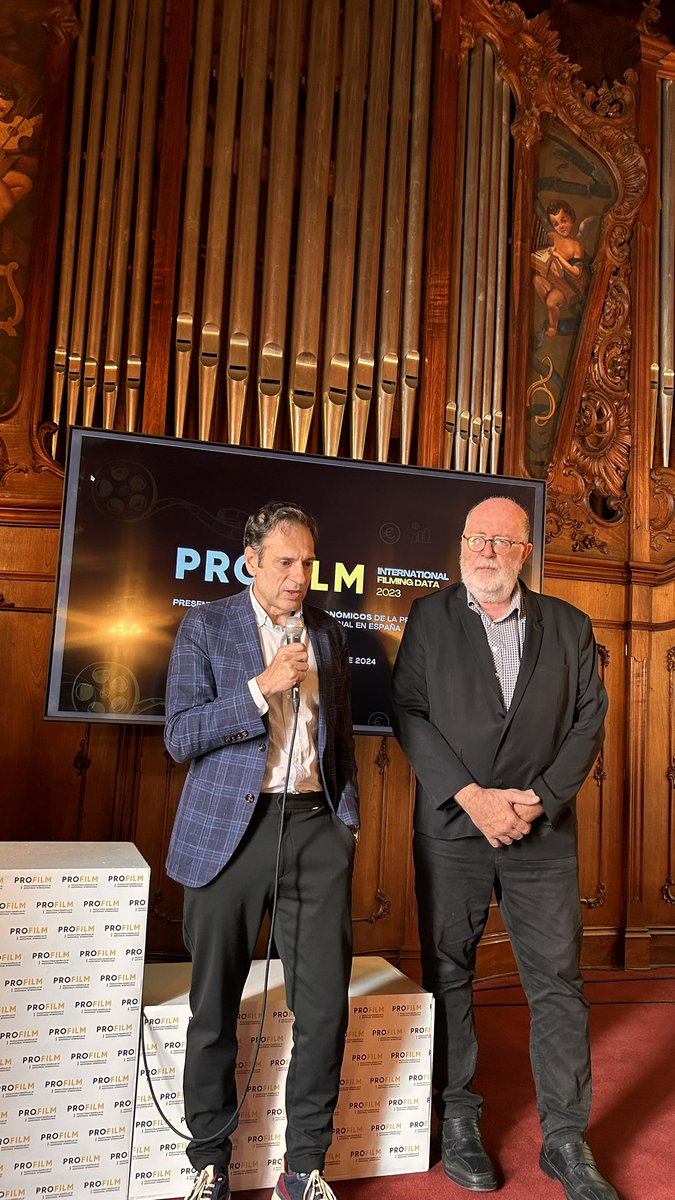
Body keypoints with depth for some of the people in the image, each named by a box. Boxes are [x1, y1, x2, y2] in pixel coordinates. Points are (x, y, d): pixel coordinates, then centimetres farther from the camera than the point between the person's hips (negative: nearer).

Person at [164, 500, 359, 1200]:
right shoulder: (205, 627, 2)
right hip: (229, 833, -3)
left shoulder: (328, 634, 13)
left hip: (316, 829, 3)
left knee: (325, 1006, 3)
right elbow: (180, 737, -6)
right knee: (214, 1010, 7)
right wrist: (263, 686, -15)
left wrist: (347, 824, 11)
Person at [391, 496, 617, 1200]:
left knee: (559, 984, 6)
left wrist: (539, 797, -9)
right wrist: (472, 796, -13)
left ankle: (566, 1142, 22)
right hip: (451, 827, -1)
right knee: (448, 977, 9)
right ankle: (458, 1123, 27)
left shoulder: (568, 626, 7)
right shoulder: (430, 617, 3)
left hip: (544, 829, 1)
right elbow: (409, 713, -4)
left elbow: (589, 719, 4)